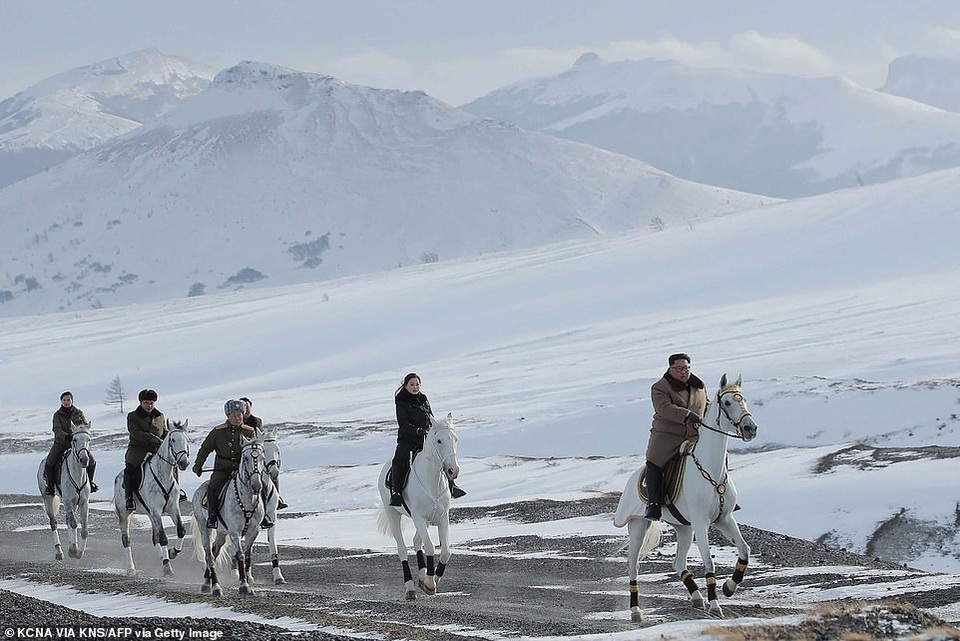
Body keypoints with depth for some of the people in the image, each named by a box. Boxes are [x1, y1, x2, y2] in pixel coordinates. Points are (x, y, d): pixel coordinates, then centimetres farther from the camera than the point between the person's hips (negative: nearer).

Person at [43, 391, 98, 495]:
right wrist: (66, 436, -35)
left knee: (92, 461, -10)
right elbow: (57, 429, -15)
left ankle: (89, 481, 15)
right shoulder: (57, 415, -1)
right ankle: (50, 485, 0)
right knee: (50, 463, -20)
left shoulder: (79, 413, 4)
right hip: (61, 442, -1)